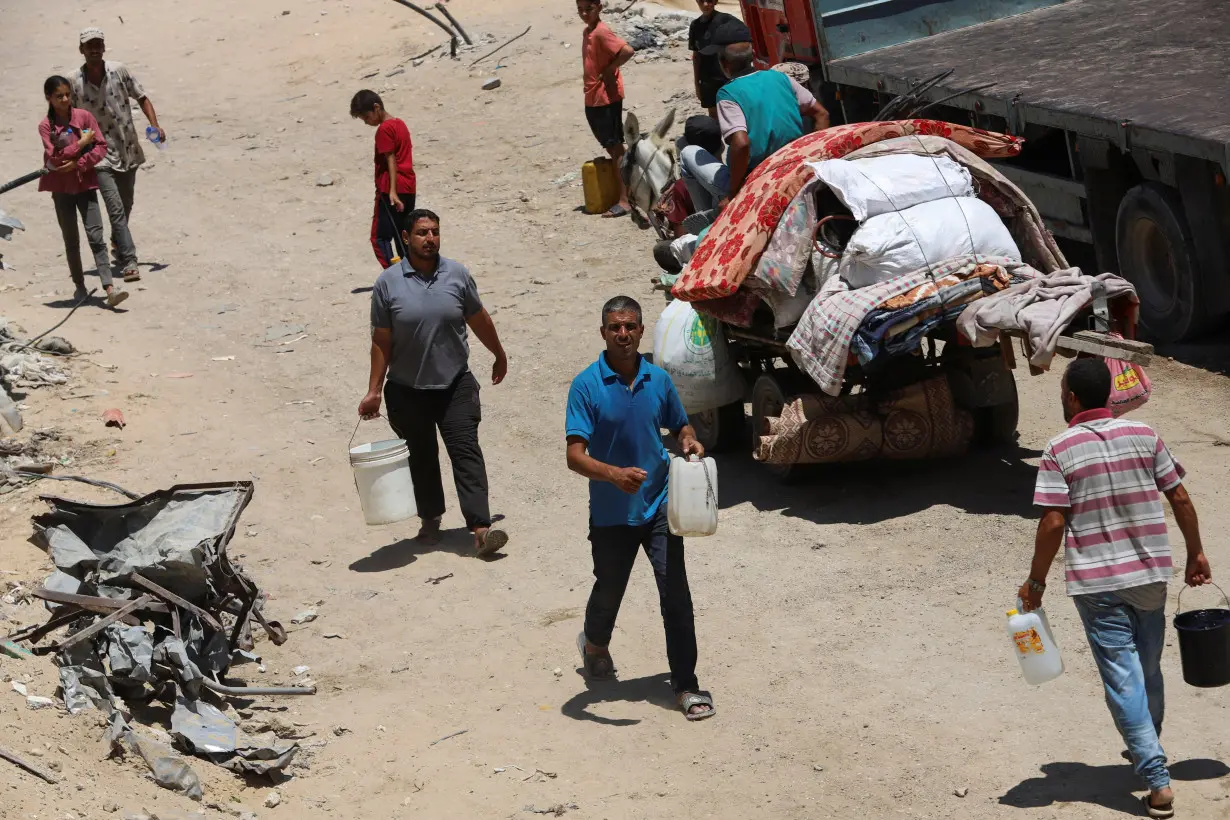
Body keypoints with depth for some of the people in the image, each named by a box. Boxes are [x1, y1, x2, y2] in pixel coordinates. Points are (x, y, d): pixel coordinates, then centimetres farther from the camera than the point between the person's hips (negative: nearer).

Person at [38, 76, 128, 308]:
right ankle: (79, 287, 24)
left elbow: (101, 147, -4)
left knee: (96, 236, -10)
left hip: (86, 184, 0)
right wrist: (81, 143, -16)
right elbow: (54, 158, -14)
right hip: (61, 188, 0)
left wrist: (78, 163, -16)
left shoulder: (84, 117, -1)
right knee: (71, 241, 11)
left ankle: (110, 289, -18)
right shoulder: (46, 126, -4)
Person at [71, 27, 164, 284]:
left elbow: (141, 97, 7)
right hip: (100, 156, -3)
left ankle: (118, 244, 45)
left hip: (128, 151, 3)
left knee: (126, 206, 18)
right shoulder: (75, 83, -8)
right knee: (116, 209, -14)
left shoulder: (119, 71, -4)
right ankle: (129, 262, -15)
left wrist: (155, 125, -6)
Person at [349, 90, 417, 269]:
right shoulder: (400, 124, 15)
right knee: (404, 239, 12)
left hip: (390, 189, -9)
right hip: (408, 189, 9)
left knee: (380, 238, -8)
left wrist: (392, 191, -22)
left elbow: (391, 161, -17)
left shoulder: (384, 129, -11)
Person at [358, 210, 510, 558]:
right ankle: (430, 520, 29)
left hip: (455, 384, 0)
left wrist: (499, 356, 23)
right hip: (407, 391, 0)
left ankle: (481, 528, -16)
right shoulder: (388, 283, -6)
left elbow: (479, 320, 13)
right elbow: (381, 342, -3)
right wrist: (374, 391, -5)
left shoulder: (457, 274, -1)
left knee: (466, 451, -9)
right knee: (421, 457, 12)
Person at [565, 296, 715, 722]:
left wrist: (690, 442, -9)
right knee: (609, 590, 18)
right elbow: (575, 455, -20)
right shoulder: (587, 385, -14)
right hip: (611, 514, -2)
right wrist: (615, 474, -37)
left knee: (676, 594, -6)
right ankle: (595, 643, 52)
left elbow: (679, 426, 15)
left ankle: (686, 685, 3)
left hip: (659, 506, 2)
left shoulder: (658, 379, -2)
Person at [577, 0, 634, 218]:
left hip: (607, 98, -9)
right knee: (611, 146, 13)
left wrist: (609, 70, -19)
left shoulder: (602, 32, -17)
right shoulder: (588, 32, 11)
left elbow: (627, 51, -29)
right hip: (592, 99, 9)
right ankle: (627, 193, 21)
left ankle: (624, 201, -6)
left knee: (615, 147, -7)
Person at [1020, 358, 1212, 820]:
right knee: (1148, 671, 21)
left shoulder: (1061, 450, -9)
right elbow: (1180, 499, 3)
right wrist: (1196, 554, 14)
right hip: (1150, 574, 4)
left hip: (1097, 582, -4)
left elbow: (1053, 523, -13)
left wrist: (1036, 582, -3)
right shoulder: (1144, 436, 1)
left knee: (1124, 680, -2)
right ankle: (1146, 751, 40)